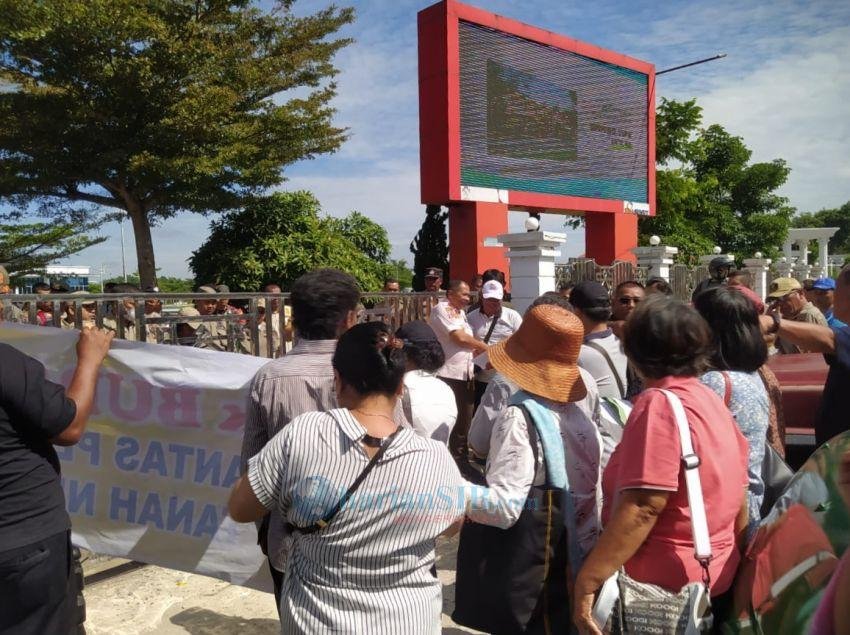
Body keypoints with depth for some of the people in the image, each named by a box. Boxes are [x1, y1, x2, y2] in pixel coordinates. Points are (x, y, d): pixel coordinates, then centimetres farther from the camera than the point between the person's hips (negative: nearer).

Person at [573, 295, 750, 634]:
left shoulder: (660, 403, -21)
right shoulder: (711, 400, 4)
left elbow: (643, 508, -27)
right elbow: (737, 496, 10)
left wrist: (587, 580, -24)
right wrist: (733, 563, 20)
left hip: (663, 580, -9)